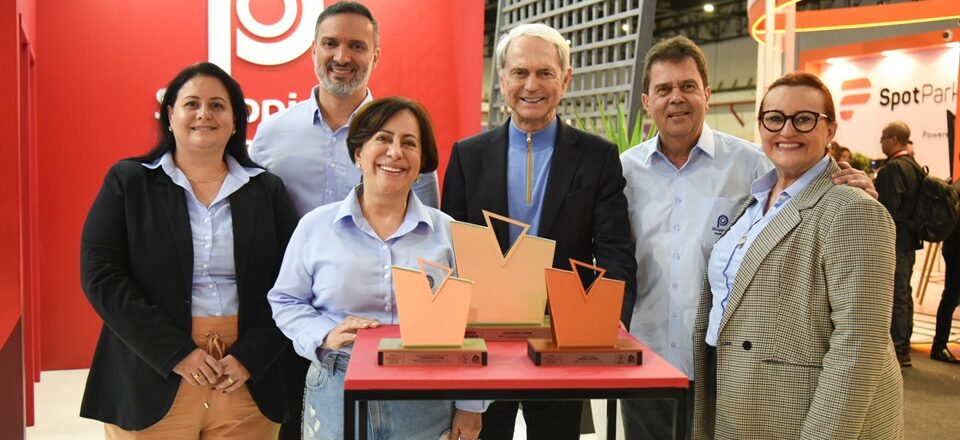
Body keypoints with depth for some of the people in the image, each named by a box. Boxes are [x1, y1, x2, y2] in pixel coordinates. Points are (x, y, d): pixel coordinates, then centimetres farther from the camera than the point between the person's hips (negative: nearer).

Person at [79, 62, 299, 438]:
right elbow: (102, 277, -5)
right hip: (153, 385, -1)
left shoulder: (267, 190, 7)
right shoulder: (128, 181, 4)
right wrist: (176, 352, -13)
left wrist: (250, 356, -11)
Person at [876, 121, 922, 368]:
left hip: (894, 241, -10)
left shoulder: (894, 168, -18)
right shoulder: (913, 166, 11)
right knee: (903, 294, 15)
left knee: (895, 296, -5)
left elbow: (888, 208, -22)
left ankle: (896, 350, -1)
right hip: (909, 240, 10)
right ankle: (903, 349, 24)